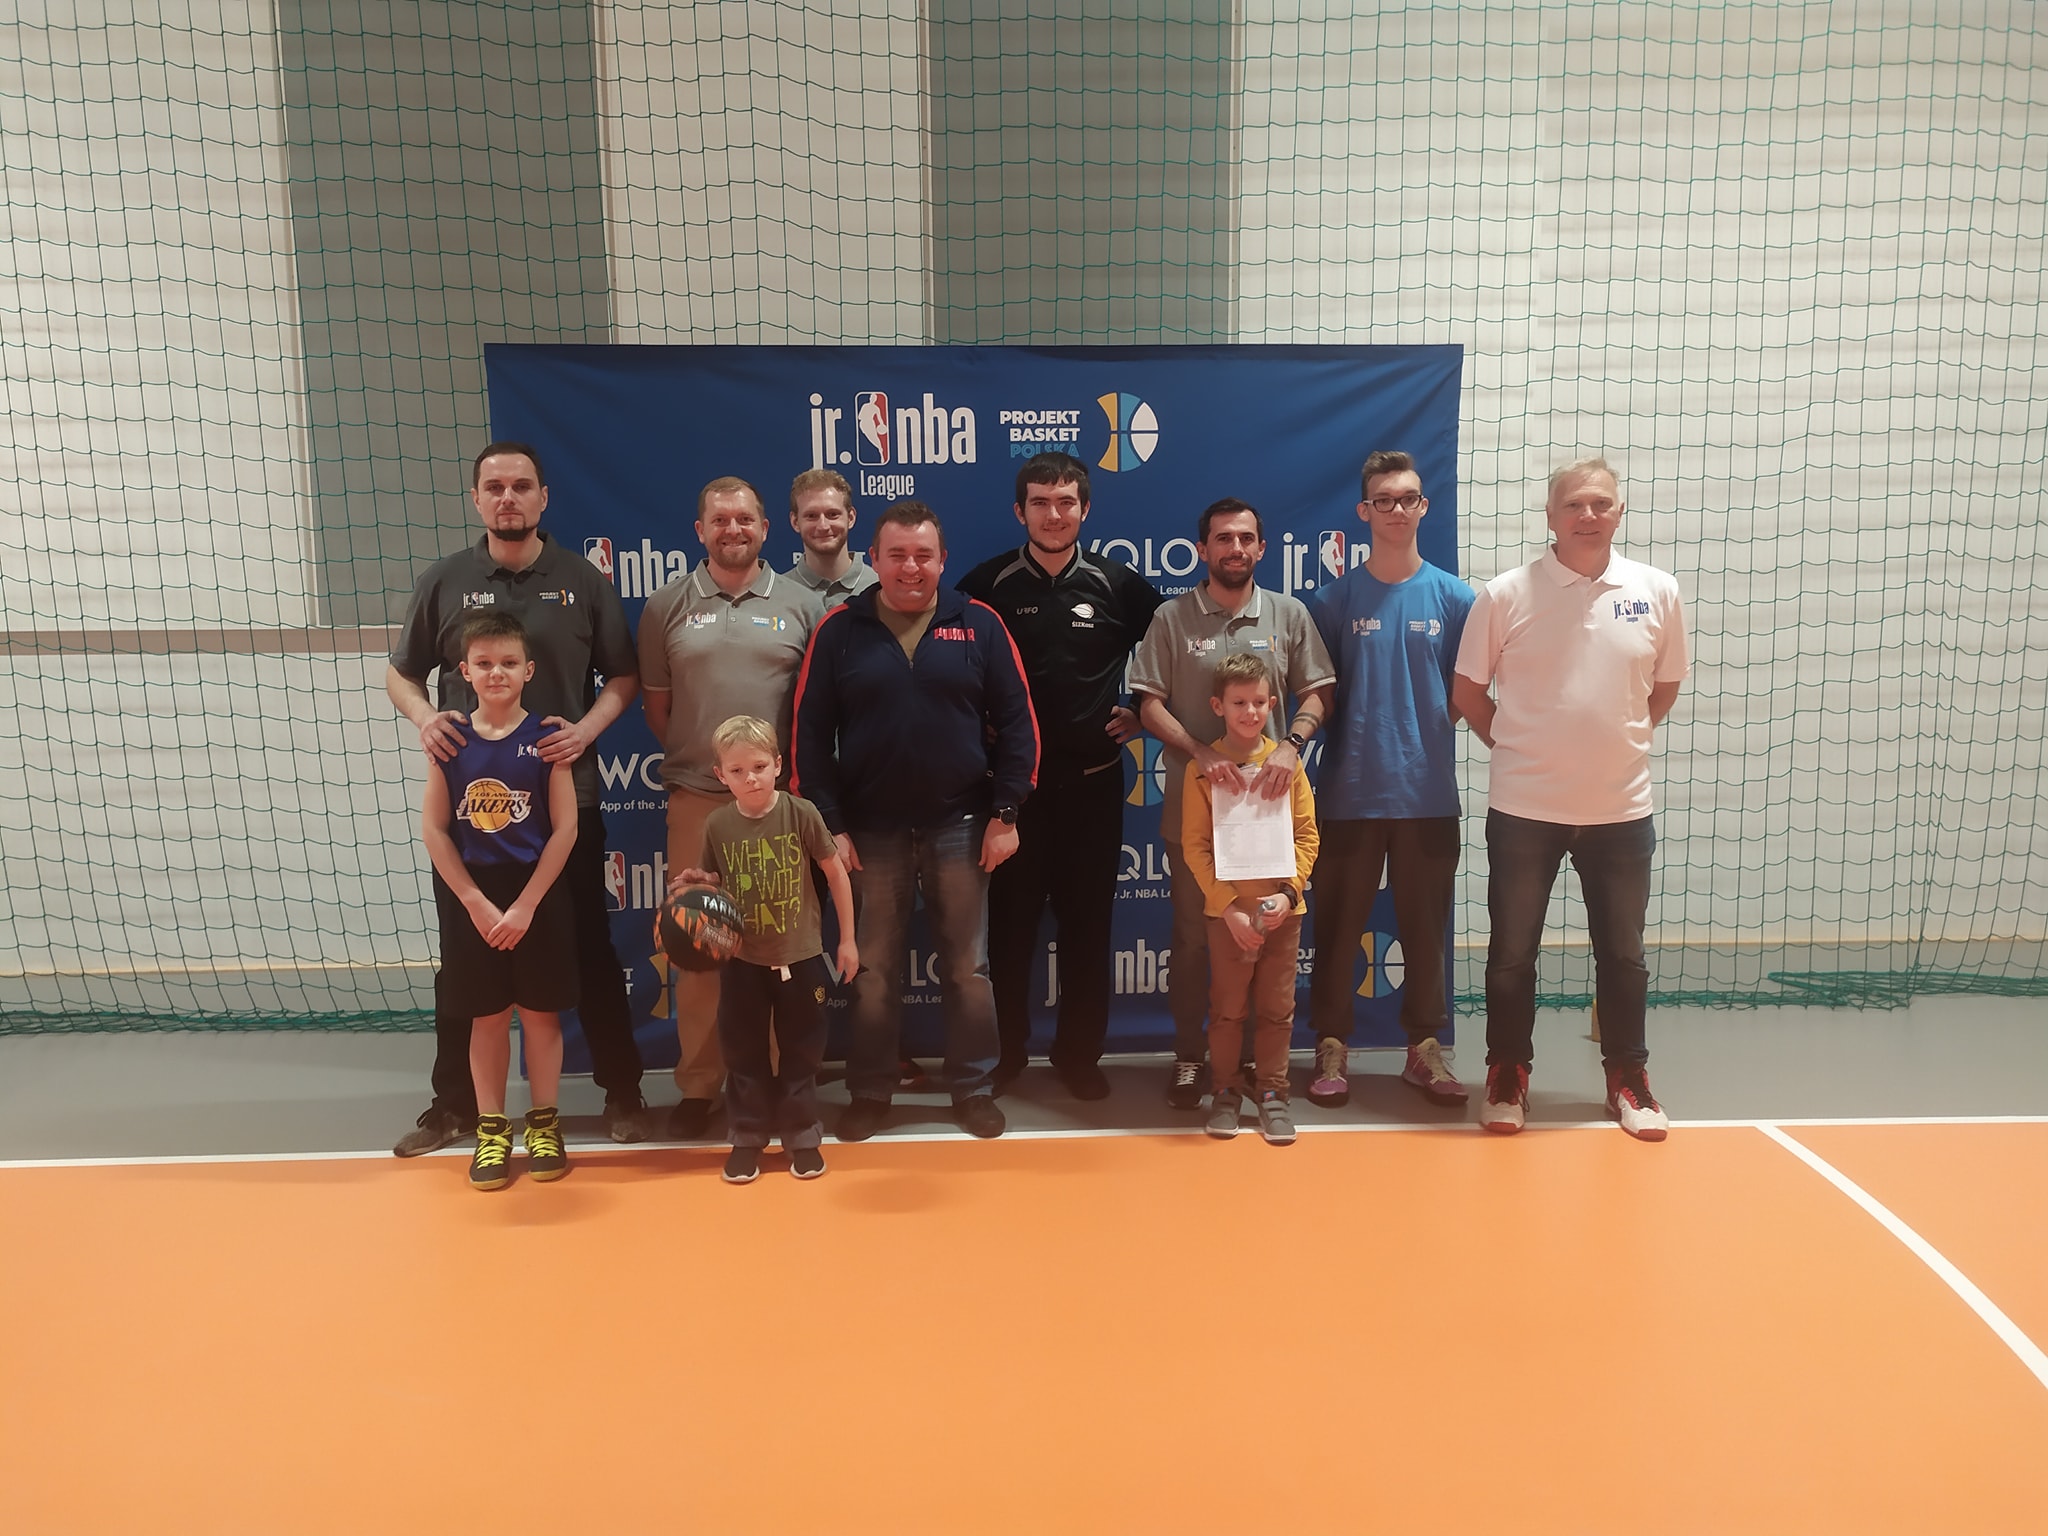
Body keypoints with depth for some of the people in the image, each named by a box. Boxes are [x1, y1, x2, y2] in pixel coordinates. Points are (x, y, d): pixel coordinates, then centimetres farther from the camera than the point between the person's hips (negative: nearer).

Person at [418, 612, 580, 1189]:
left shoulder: (545, 738, -7)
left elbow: (565, 827, -8)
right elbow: (433, 829, -1)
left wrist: (525, 905, -11)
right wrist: (476, 903, -7)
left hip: (538, 898, -1)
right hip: (473, 901, 1)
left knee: (539, 1013, 8)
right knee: (487, 1016, 10)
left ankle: (545, 1123, 22)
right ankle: (491, 1130, 22)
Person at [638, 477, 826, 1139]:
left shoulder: (802, 604, 4)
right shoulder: (667, 607, 6)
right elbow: (656, 702, 10)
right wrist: (692, 759, 5)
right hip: (697, 798, 1)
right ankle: (697, 1084, 19)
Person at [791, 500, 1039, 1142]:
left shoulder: (979, 625, 1)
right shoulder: (839, 631, 1)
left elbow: (1016, 721, 1)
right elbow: (811, 733, 1)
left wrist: (1004, 812, -4)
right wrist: (829, 824, -4)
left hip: (960, 825, 0)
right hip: (871, 830, 0)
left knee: (967, 968, 8)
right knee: (873, 970, 9)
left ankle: (974, 1088, 23)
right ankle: (870, 1092, 23)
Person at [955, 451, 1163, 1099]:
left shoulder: (1119, 583, 1)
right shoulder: (987, 585, -1)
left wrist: (1142, 711, 4)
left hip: (1092, 781, 1)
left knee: (1087, 923, 8)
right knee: (1009, 922, 5)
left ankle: (1079, 1052, 22)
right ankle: (1007, 1050, 21)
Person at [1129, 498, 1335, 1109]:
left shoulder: (1289, 615, 8)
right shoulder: (1172, 618, 3)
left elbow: (1317, 693, 7)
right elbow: (1149, 703, -1)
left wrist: (1291, 745, -13)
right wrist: (1201, 753, -16)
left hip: (1266, 806, 1)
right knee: (1191, 938, 5)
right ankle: (1188, 1056, 18)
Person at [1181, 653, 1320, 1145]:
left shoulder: (1287, 762, 1)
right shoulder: (1203, 768, -4)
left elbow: (1307, 836, 3)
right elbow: (1194, 846, -5)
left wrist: (1289, 891, -10)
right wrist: (1229, 906, -12)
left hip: (1282, 910, 2)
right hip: (1227, 911, -1)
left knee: (1277, 1008, 9)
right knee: (1227, 1008, 8)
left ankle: (1272, 1091, 22)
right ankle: (1226, 1090, 23)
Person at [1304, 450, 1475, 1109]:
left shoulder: (1453, 597, 3)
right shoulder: (1335, 599, 1)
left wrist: (1425, 731, -1)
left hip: (1429, 792, 1)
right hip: (1350, 791, -1)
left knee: (1425, 927, 10)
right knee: (1338, 926, 6)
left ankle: (1424, 1048, 23)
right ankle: (1331, 1047, 18)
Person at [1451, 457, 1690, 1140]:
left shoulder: (1657, 592, 0)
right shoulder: (1504, 595, -6)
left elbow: (1664, 686, 13)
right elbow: (1467, 691, 2)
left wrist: (1616, 743, 10)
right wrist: (1520, 747, 4)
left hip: (1621, 807, 2)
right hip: (1523, 807, -2)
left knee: (1623, 954, 12)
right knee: (1511, 951, 7)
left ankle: (1627, 1077, 29)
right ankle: (1508, 1073, 24)